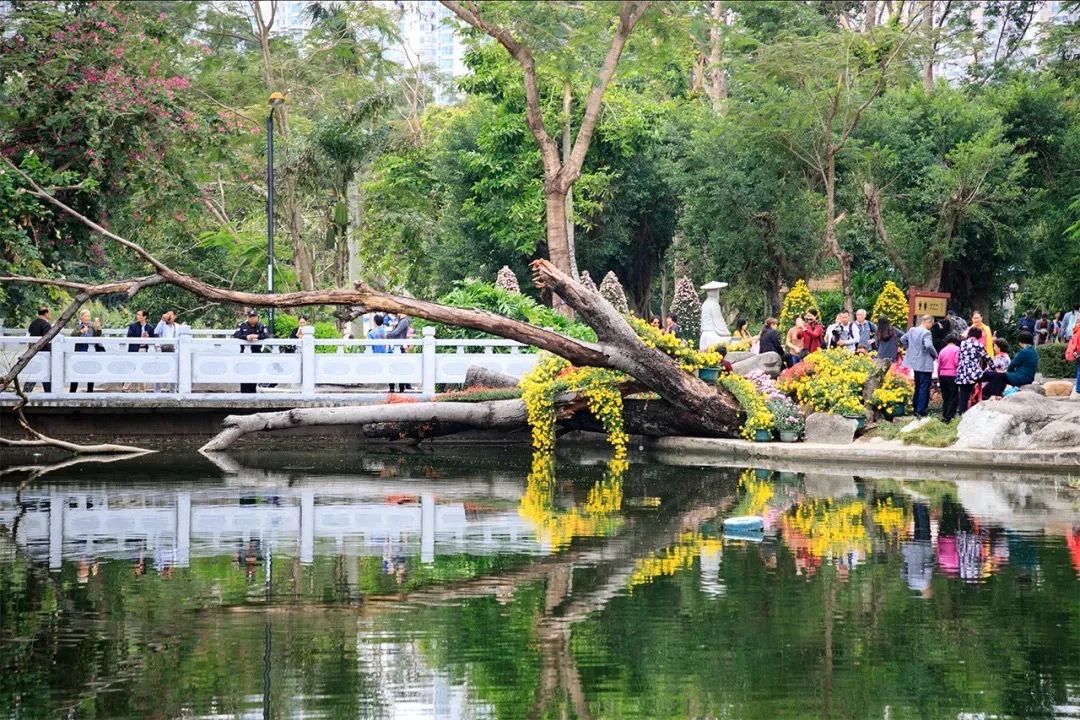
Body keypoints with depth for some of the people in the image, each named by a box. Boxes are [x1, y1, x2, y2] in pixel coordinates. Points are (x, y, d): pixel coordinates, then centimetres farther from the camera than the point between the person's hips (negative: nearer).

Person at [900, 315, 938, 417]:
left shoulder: (912, 330, 5)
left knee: (917, 387, 19)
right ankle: (921, 412, -3)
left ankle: (916, 409, 25)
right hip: (925, 364, -8)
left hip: (915, 362, 8)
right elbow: (929, 346, -29)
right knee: (924, 388, -2)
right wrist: (935, 354, -12)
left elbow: (902, 340, 16)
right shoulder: (926, 333, -18)